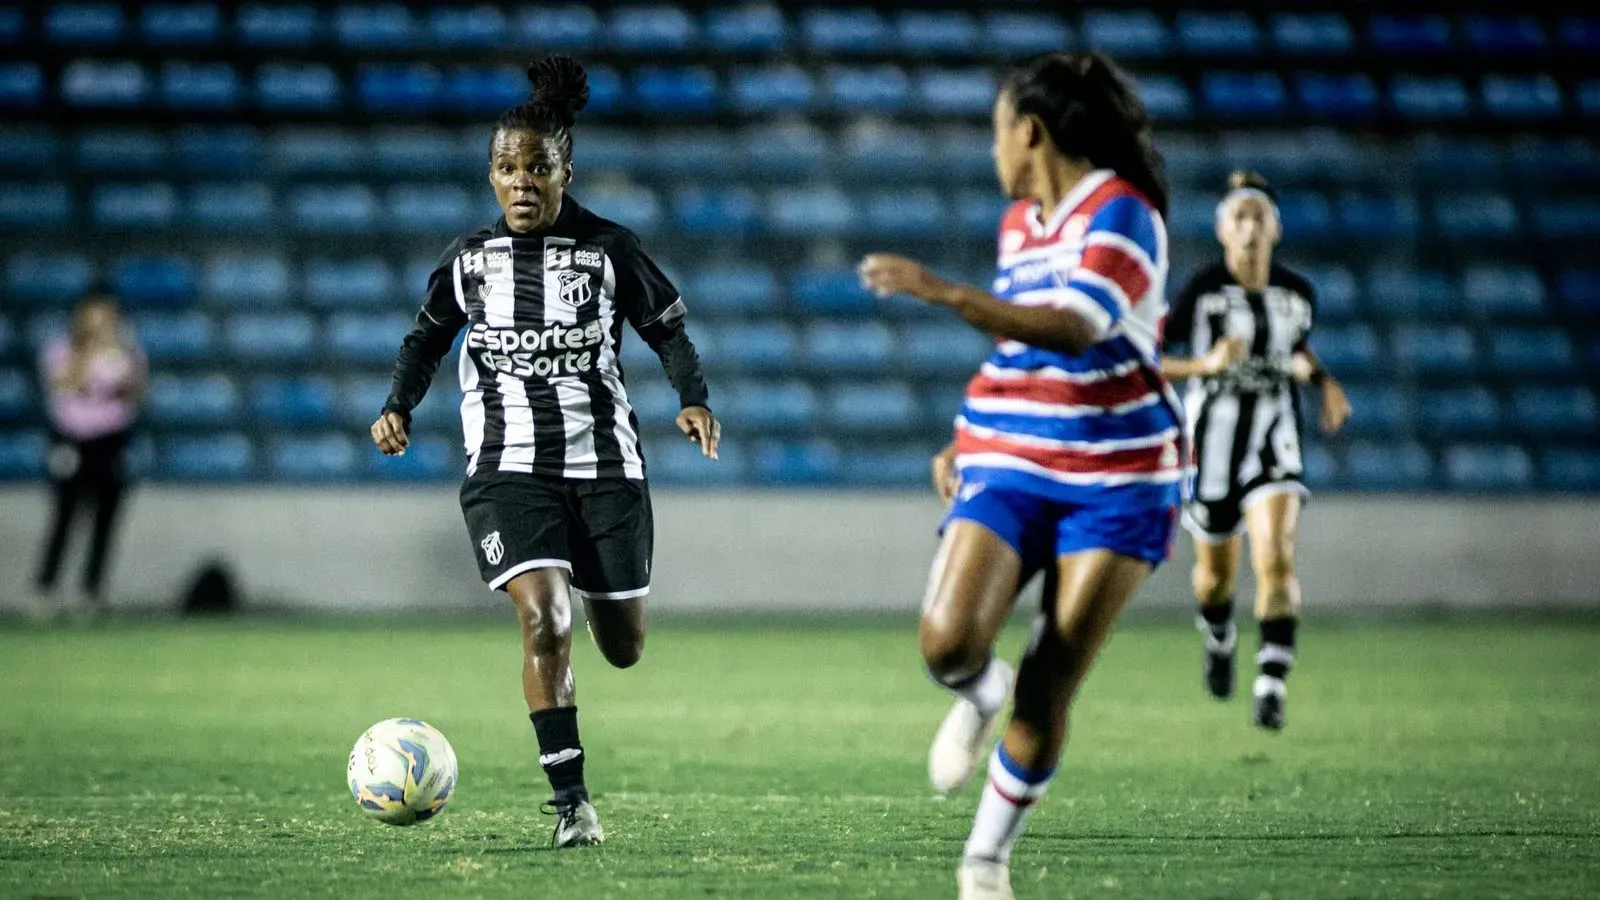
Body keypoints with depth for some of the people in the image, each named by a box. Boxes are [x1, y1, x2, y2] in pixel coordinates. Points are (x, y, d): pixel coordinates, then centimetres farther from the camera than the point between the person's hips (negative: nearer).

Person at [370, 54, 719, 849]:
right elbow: (428, 335, 18)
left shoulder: (609, 250, -1)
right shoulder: (468, 259, 4)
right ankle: (570, 800, -14)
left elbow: (666, 326, 7)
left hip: (604, 460, 1)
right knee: (543, 621, -21)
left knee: (624, 648, 8)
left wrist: (694, 398, -9)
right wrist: (399, 406, 3)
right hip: (509, 467, -1)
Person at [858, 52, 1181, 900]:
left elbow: (1073, 327, -29)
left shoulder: (1121, 215, -12)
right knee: (949, 644, -20)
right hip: (1007, 471, 5)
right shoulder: (1018, 222, 12)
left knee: (1047, 692, -5)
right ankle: (979, 696, 16)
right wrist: (965, 443, 17)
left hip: (1116, 482, -5)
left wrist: (940, 290, -33)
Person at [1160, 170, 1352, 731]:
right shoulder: (1201, 291, -11)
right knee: (1216, 569, 15)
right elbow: (1153, 362, -12)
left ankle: (1272, 686, -21)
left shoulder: (1297, 293, 1)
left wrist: (1324, 382, 4)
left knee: (1276, 558, -20)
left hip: (1275, 437, 1)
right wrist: (1206, 364, -28)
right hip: (1215, 436, -1)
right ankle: (1219, 638, 50)